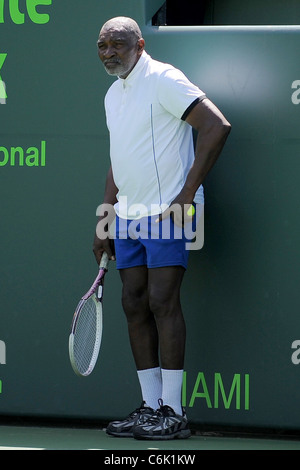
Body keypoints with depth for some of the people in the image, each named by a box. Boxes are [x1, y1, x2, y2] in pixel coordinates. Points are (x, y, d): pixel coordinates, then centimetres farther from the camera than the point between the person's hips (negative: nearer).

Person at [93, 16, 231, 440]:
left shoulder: (163, 80, -10)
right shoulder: (113, 94, 17)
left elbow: (217, 126, -19)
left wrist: (188, 193, -19)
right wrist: (103, 223, 20)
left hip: (166, 213, -8)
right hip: (129, 215, 8)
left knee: (162, 301, -11)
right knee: (135, 304, 5)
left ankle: (172, 412, -9)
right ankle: (150, 406, 9)